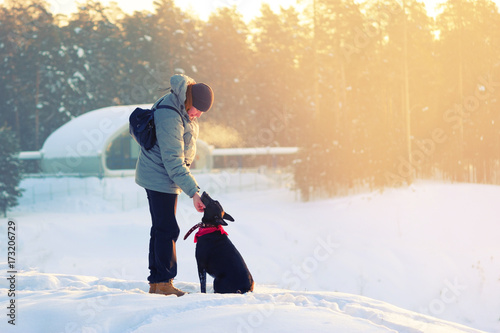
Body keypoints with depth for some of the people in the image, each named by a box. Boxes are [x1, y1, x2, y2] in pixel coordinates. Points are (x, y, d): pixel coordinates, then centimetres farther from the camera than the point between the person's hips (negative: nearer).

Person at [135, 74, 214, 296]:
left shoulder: (183, 108, 4)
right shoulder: (169, 117, -27)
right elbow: (173, 161, -28)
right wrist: (193, 191, -30)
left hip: (163, 177, 10)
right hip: (160, 177, -10)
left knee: (161, 228, 11)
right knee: (167, 229, -9)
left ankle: (156, 282, 16)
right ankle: (163, 283, -3)